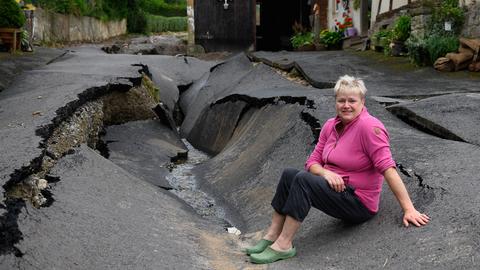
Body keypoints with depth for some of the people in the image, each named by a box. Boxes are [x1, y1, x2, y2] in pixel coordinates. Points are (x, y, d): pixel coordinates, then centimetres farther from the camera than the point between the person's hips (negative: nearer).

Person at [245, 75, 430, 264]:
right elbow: (313, 161, 6)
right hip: (335, 188, 7)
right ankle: (272, 236, -9)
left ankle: (284, 245, -20)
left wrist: (408, 209, -26)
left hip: (359, 203, -7)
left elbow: (387, 168, -23)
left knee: (303, 179, -25)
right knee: (289, 174, -11)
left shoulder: (369, 126, -18)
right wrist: (326, 173, -17)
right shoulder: (330, 126, 5)